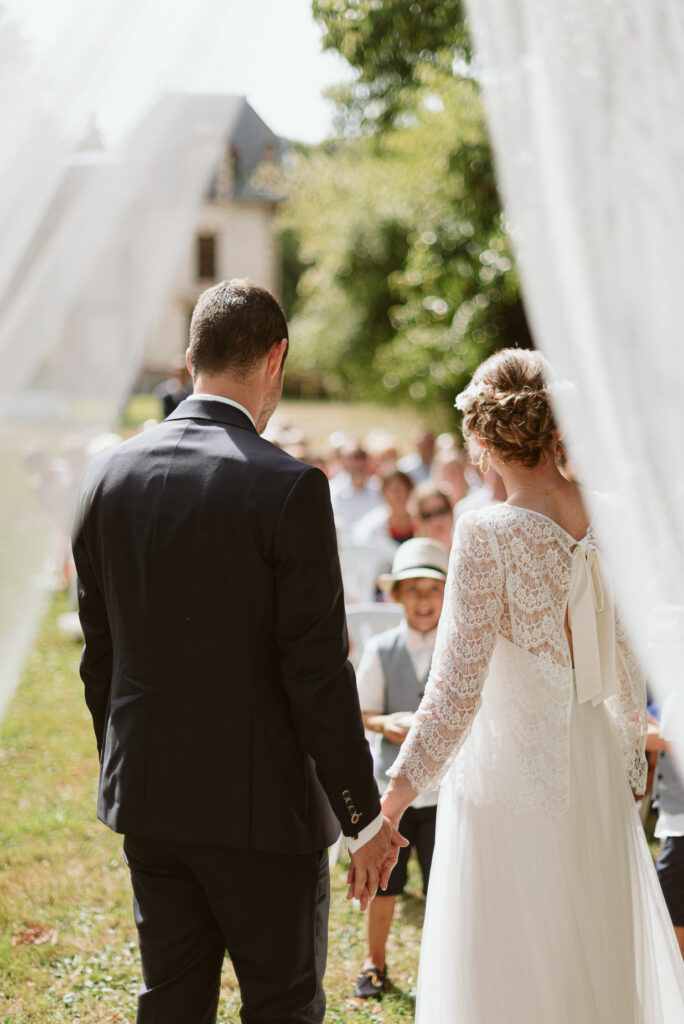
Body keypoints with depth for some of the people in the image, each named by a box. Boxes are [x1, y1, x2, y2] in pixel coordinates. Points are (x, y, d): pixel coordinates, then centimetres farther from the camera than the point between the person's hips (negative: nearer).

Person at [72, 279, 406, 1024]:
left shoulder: (109, 474, 1)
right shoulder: (288, 488, -17)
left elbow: (98, 654, 9)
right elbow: (317, 670, -16)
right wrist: (364, 817, -7)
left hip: (144, 798, 6)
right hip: (259, 805, -5)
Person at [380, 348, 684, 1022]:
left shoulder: (487, 536, -19)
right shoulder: (613, 522, -3)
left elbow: (456, 693, -20)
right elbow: (628, 667, 8)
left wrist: (390, 803, -15)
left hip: (507, 771, -5)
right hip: (595, 771, 6)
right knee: (602, 958, 21)